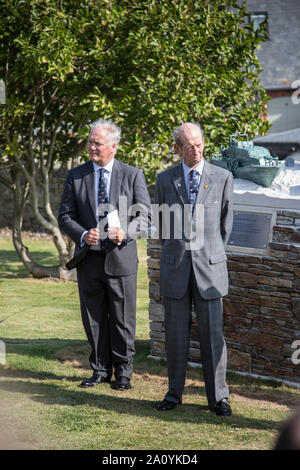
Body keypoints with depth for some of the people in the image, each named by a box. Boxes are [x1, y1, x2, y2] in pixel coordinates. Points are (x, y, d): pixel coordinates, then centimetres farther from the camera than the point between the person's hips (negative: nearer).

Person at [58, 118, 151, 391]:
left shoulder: (133, 175, 1)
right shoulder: (76, 176, 5)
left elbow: (144, 213, 0)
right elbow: (65, 216, 4)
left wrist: (126, 231, -19)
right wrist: (83, 235, -15)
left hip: (121, 257, -2)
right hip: (89, 258, 2)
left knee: (123, 318, 4)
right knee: (94, 318, 8)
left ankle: (123, 372, 16)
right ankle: (101, 369, 20)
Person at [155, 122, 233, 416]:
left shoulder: (222, 178, 1)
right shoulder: (165, 180, 4)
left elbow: (225, 221, 12)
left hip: (209, 268, -1)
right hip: (175, 269, 1)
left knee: (212, 333, -1)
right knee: (176, 333, 6)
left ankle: (218, 397, 6)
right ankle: (174, 393, 17)